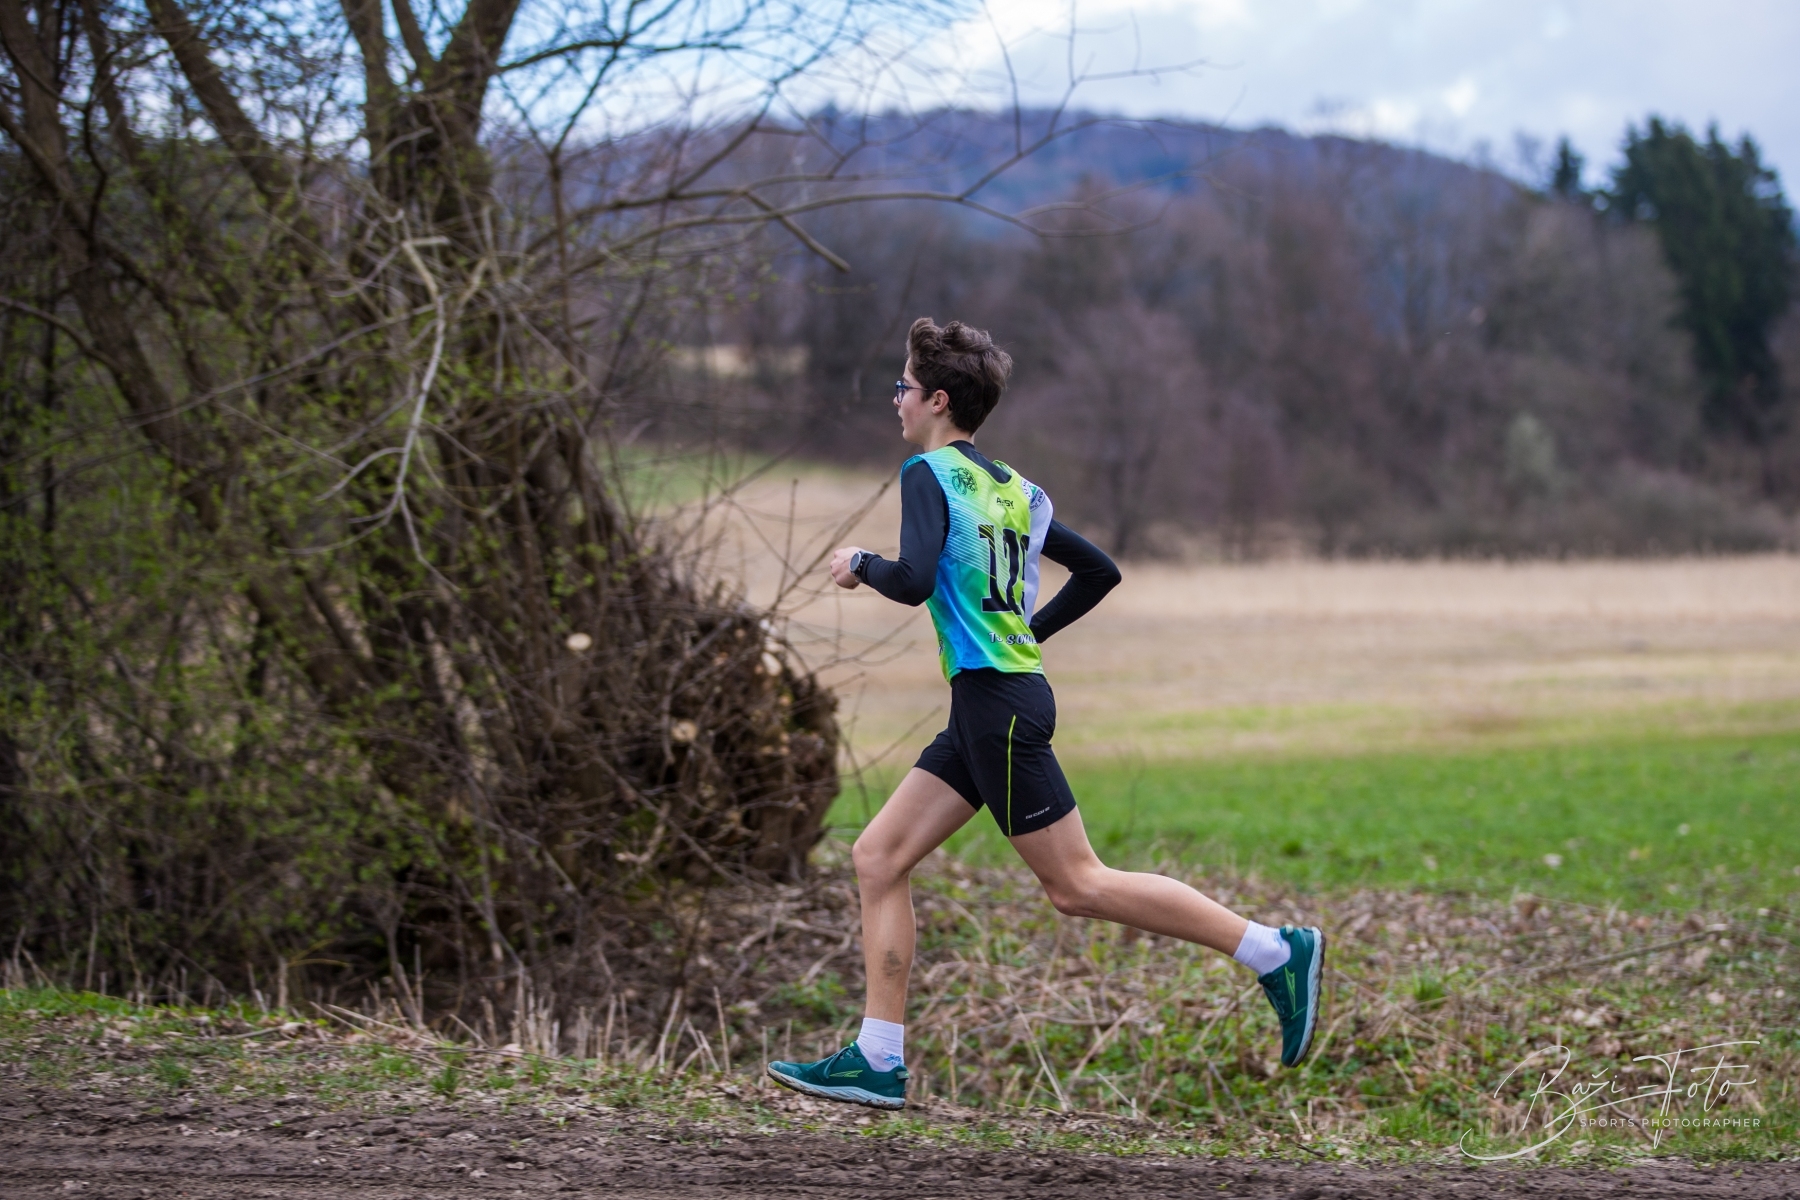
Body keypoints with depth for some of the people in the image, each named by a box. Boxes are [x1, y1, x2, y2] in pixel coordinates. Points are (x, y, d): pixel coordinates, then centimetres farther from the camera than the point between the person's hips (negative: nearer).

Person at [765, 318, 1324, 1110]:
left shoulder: (930, 474, -9)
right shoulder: (1011, 487, 16)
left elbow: (914, 580, -24)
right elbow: (1099, 573, 22)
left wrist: (861, 564, -4)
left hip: (997, 701, -10)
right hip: (988, 702, 10)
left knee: (1075, 884, -6)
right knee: (878, 859, 7)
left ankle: (1275, 952, -3)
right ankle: (878, 1062, 5)